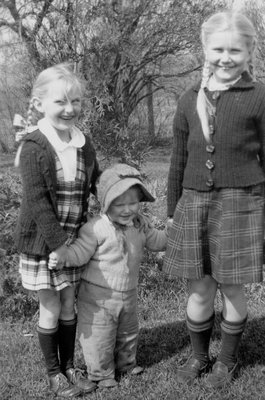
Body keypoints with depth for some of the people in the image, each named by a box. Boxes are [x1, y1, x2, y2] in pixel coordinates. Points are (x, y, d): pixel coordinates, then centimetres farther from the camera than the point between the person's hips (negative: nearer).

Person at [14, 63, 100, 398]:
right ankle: (54, 373, 25)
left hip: (73, 239, 5)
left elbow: (96, 186, 13)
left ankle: (69, 366, 32)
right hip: (42, 241, -5)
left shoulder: (83, 144, 1)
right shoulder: (33, 147, -16)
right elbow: (36, 201, -20)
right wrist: (59, 242, -22)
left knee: (69, 306, 15)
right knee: (50, 309, 8)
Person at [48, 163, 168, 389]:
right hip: (99, 296, -6)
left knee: (128, 332, 24)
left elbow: (156, 240, 16)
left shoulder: (139, 225, 1)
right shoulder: (96, 228, -21)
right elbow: (80, 251, -23)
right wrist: (61, 256, -41)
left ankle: (126, 363, 47)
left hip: (128, 294, 6)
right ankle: (102, 374, 26)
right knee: (99, 337, 5)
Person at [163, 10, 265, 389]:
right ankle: (199, 355, 31)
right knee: (199, 288, 9)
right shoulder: (190, 101, 8)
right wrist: (173, 211, 14)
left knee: (231, 287, 8)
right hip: (194, 202, 3)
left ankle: (228, 358, 29)